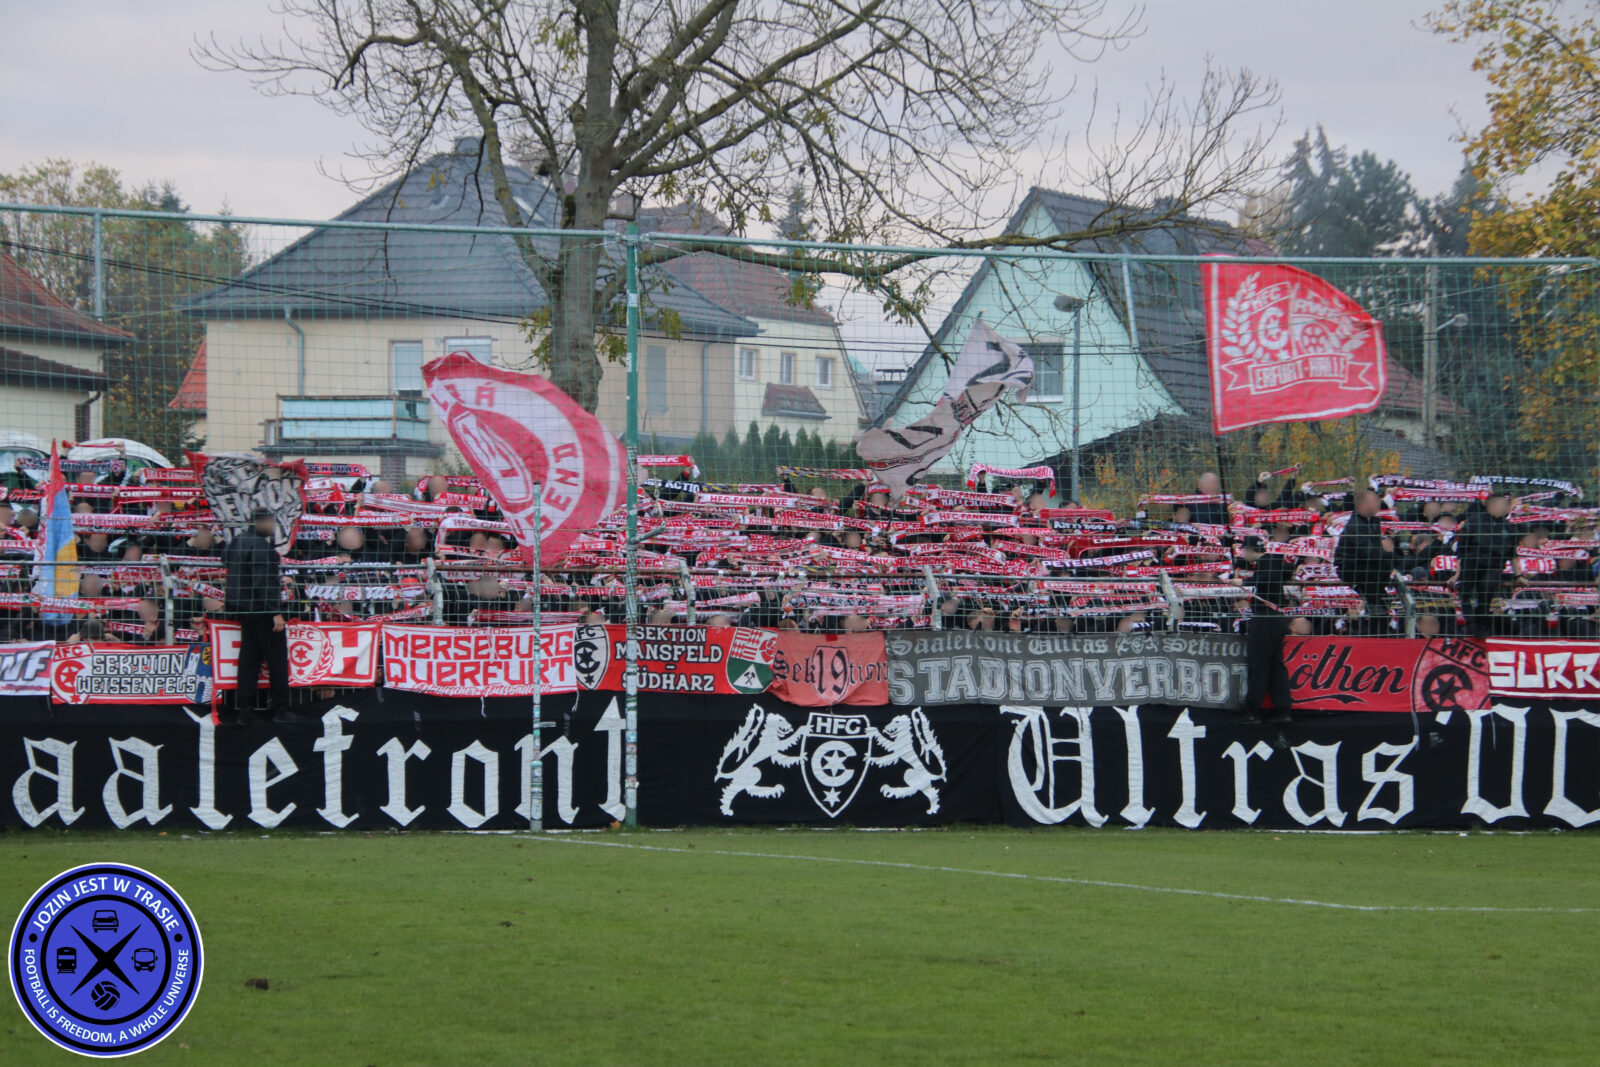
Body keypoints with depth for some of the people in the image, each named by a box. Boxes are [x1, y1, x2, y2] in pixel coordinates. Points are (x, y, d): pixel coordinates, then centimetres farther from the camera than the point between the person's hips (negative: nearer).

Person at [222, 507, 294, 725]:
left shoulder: (234, 542, 10)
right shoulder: (261, 546, -18)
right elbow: (265, 582, -23)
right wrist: (276, 612, -23)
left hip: (243, 609, 9)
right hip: (263, 610, -9)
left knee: (249, 659, 10)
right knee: (277, 659, 0)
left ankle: (245, 710, 7)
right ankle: (280, 709, 2)